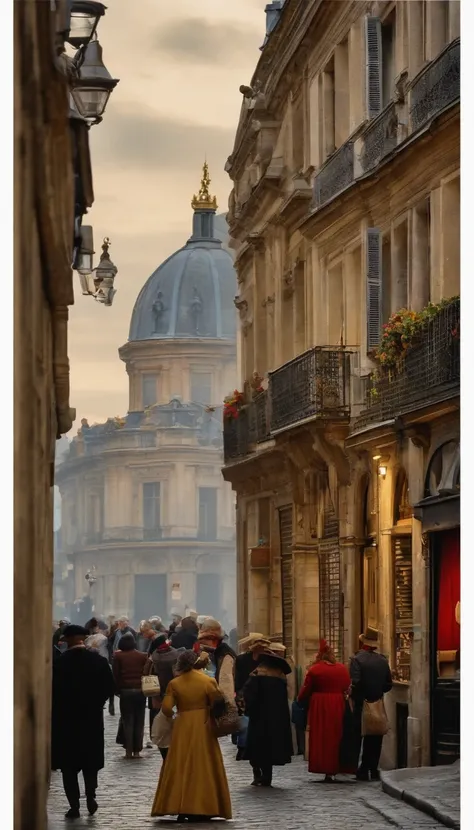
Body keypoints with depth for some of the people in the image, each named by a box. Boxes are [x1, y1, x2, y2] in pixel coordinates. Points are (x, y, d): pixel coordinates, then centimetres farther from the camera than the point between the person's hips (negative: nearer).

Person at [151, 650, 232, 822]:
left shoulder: (174, 683, -3)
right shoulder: (208, 681, -5)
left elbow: (166, 708, -8)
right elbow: (218, 705, -6)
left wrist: (172, 716, 12)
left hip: (182, 727, 1)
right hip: (203, 727, 0)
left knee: (180, 767, 7)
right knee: (203, 767, 6)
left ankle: (179, 809, 4)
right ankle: (202, 809, 3)